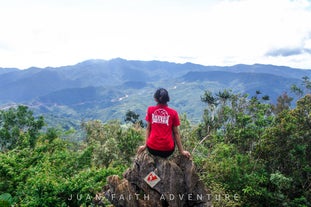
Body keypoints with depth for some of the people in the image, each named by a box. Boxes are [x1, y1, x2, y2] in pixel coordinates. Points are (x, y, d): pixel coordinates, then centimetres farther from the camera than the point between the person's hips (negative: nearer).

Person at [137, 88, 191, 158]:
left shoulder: (150, 109, 3)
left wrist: (145, 145, 11)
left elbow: (148, 129, 7)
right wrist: (181, 151, 10)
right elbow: (176, 133, 4)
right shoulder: (173, 113, 0)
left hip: (152, 148, 2)